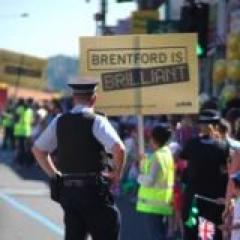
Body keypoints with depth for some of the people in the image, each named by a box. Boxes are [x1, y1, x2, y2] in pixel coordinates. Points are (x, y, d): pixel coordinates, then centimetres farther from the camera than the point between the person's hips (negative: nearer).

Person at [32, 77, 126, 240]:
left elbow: (38, 150, 15)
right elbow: (119, 149, -21)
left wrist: (55, 175, 18)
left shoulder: (59, 122, 7)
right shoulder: (97, 121, -9)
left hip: (66, 189, 5)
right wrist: (117, 173, -4)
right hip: (93, 189, -5)